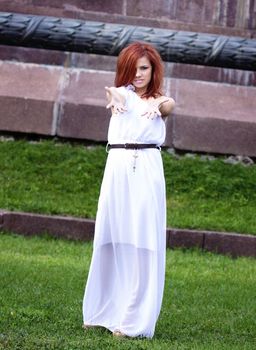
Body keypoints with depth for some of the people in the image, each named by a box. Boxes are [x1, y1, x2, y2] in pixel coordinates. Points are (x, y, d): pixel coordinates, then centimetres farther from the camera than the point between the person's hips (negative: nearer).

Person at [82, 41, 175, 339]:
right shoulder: (123, 93, 13)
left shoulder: (159, 99, 14)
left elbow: (169, 105, -10)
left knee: (144, 242, -5)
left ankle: (134, 319, -5)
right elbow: (115, 90, -12)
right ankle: (103, 310, 13)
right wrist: (113, 94, -37)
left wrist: (158, 105, -35)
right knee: (111, 238, 2)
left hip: (147, 169, -1)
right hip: (118, 167, 1)